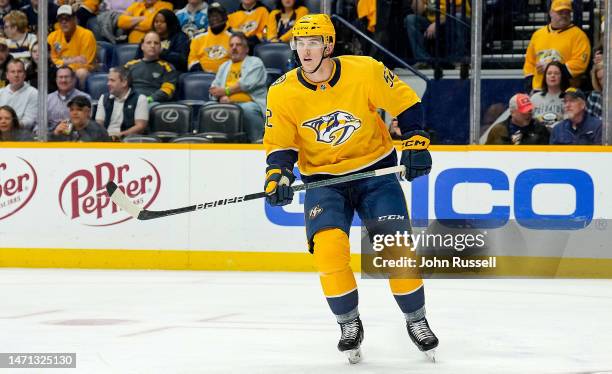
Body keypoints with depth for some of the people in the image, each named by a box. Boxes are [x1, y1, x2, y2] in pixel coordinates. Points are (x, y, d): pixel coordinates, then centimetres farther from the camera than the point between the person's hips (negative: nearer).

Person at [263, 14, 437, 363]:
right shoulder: (283, 93, -10)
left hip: (375, 170, -1)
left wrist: (416, 144, -10)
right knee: (328, 247, -21)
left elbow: (406, 103, -4)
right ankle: (349, 324, -2)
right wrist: (278, 174, -20)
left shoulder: (365, 72, -16)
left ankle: (416, 320, 11)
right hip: (323, 178, 1)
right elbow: (280, 144, -2)